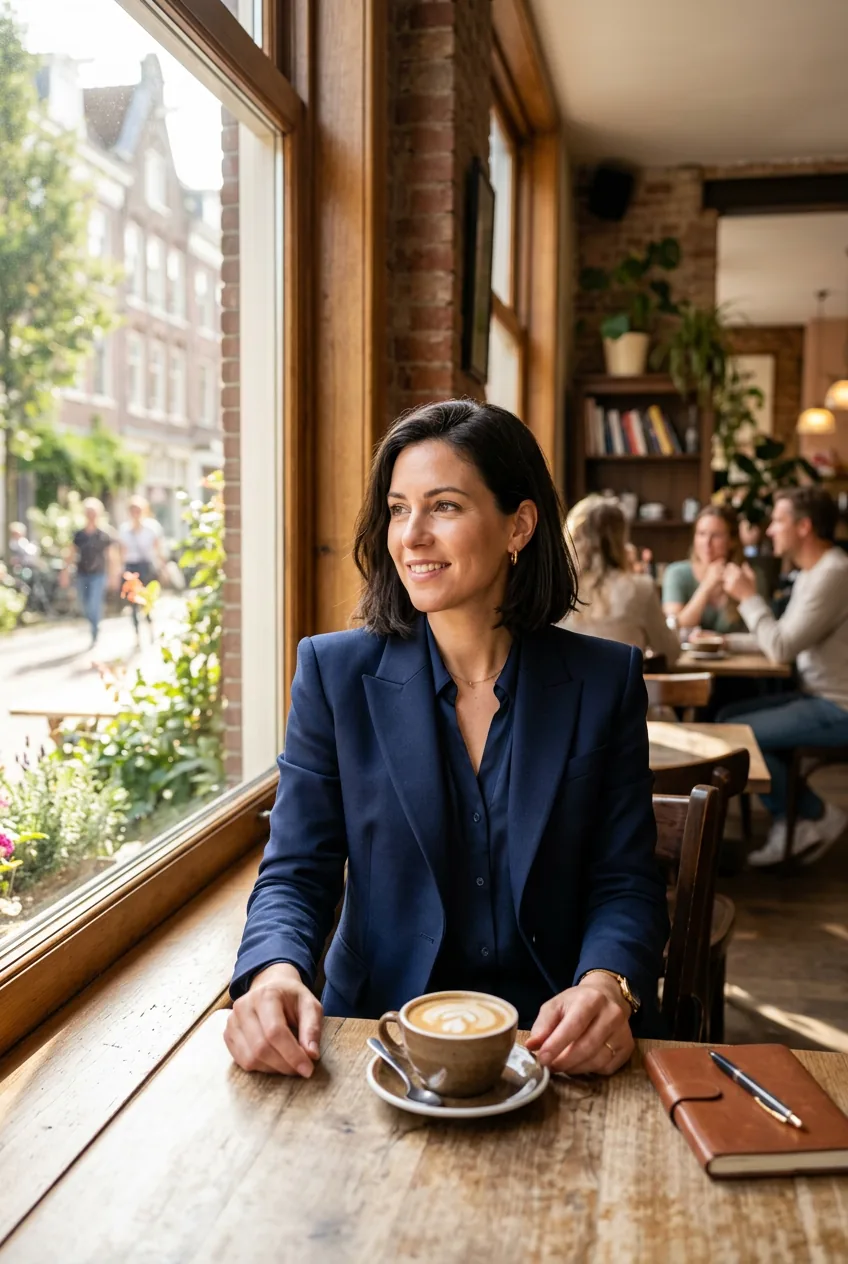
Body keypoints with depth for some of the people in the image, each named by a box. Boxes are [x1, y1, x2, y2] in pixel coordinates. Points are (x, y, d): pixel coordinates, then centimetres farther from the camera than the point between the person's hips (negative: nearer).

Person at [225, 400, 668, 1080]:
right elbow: (297, 872, 1)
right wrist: (274, 972, -21)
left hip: (553, 1042, 0)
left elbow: (626, 884, 1)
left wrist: (606, 986, -20)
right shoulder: (335, 672, 3)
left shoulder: (605, 680, 2)